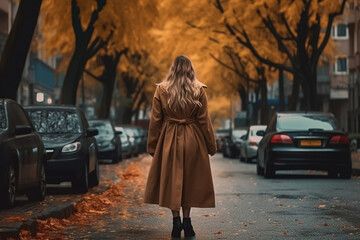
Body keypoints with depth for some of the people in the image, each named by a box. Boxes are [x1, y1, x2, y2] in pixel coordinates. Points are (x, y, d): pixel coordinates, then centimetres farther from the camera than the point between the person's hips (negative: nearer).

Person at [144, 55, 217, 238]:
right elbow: (204, 120, -2)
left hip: (168, 140, 0)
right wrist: (211, 145, 6)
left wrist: (152, 146, 7)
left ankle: (176, 220, -2)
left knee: (171, 179, 5)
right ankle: (186, 220, 12)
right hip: (192, 141, 1)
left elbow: (155, 120, -1)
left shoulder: (161, 90, -3)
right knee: (190, 179, 12)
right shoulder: (199, 90, -3)